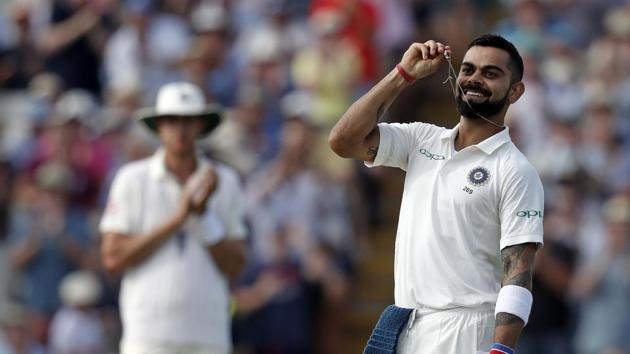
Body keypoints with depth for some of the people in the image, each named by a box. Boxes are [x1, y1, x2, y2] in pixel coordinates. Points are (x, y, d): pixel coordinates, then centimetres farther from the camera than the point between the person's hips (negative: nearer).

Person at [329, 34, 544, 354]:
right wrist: (403, 74, 0)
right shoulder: (422, 140, 11)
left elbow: (518, 274, -12)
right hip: (402, 328, 5)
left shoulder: (516, 172, -6)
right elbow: (343, 140, 1)